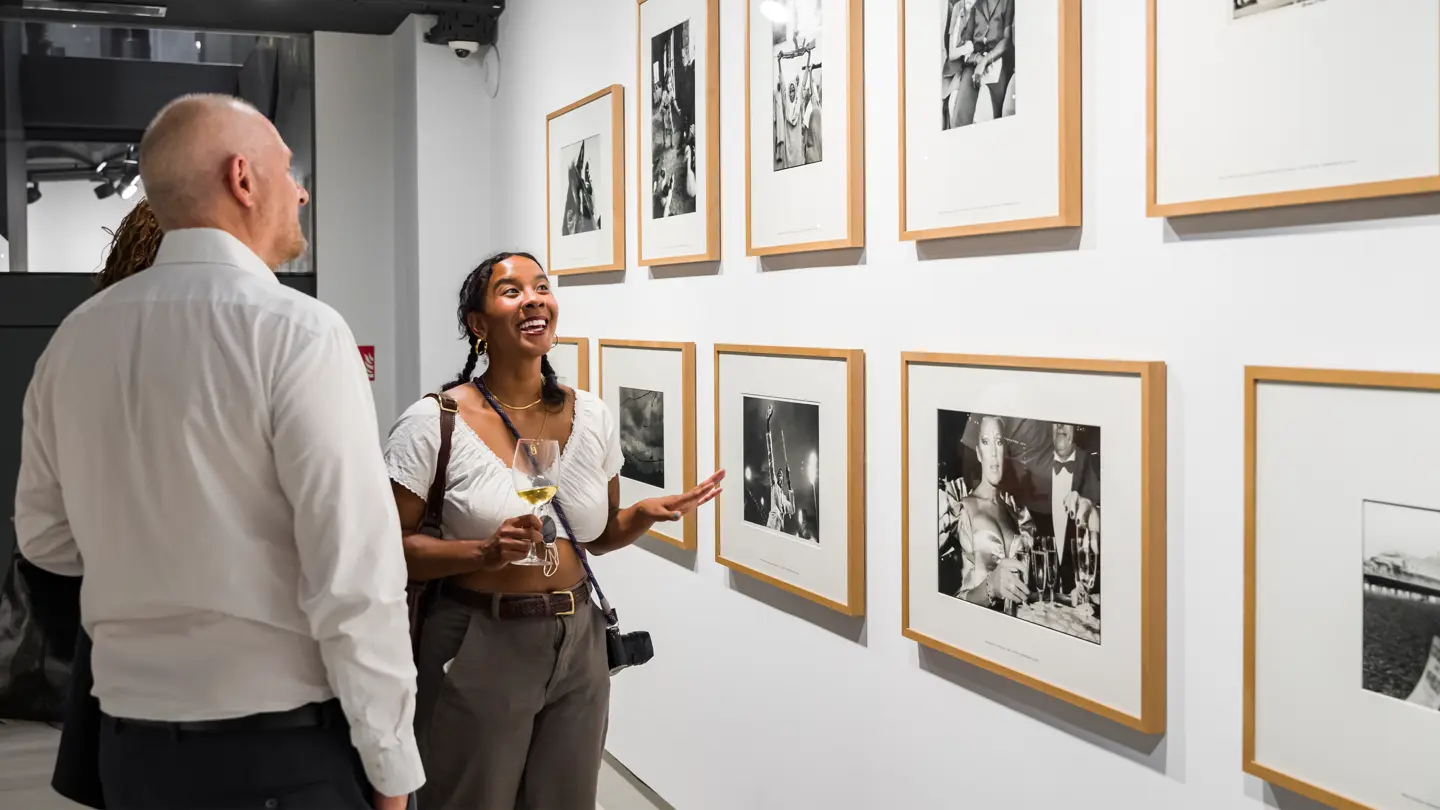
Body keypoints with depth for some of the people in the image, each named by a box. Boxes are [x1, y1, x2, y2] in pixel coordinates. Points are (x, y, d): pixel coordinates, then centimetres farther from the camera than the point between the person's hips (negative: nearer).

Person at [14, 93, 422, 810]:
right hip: (285, 750, -5)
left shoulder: (74, 339, 3)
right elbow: (355, 577, -20)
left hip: (130, 743, 6)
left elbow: (46, 536, 15)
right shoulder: (296, 332, -16)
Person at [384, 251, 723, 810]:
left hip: (577, 644, 5)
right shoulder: (434, 423, -12)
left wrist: (646, 514, -8)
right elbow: (389, 547, -10)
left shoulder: (593, 417, 2)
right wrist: (484, 553, -24)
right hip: (478, 648, -4)